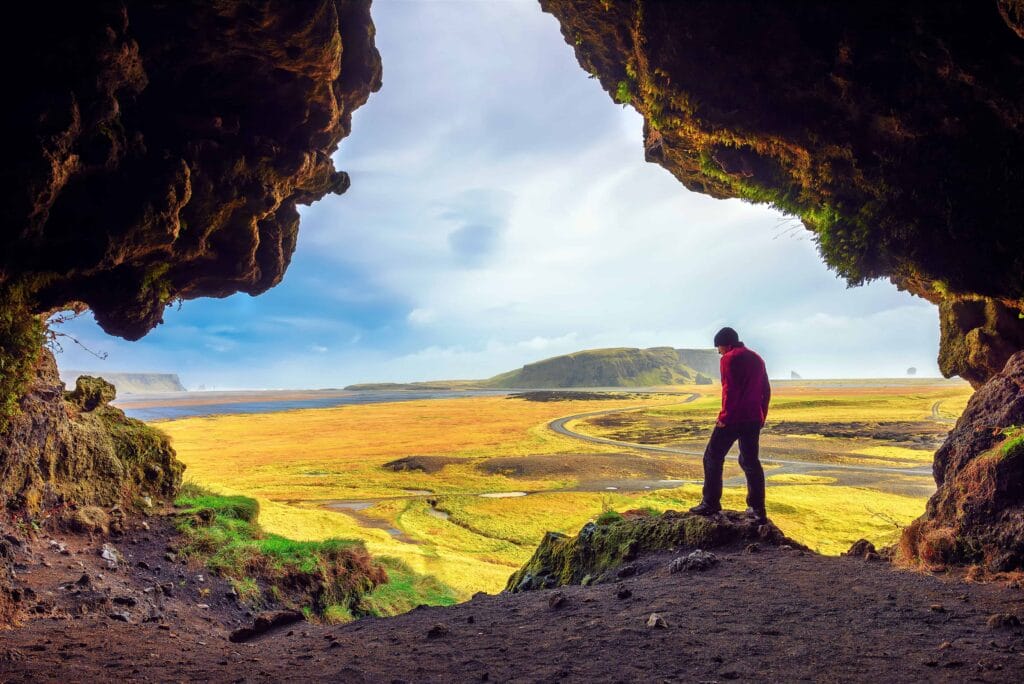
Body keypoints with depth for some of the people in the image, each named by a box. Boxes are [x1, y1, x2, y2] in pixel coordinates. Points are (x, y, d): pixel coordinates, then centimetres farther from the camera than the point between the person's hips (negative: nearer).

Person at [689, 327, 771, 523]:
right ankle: (758, 510, 10)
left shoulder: (729, 359, -8)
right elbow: (766, 390, 17)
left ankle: (710, 504, 5)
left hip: (733, 418, -7)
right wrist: (762, 416, 21)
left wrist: (724, 417, -13)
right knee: (750, 461, 12)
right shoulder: (756, 358, 16)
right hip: (753, 419, 7)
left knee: (713, 458, 4)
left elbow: (730, 390, -17)